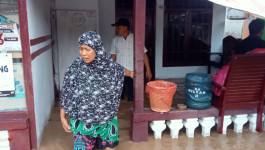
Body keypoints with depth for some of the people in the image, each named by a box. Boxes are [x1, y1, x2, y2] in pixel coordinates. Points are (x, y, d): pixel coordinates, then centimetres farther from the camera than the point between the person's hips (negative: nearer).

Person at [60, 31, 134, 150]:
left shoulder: (108, 64, -11)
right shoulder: (75, 68, -17)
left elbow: (120, 70, 13)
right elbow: (66, 94, -7)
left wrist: (130, 73, 31)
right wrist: (62, 117, -4)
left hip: (107, 117, 3)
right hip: (83, 120, -2)